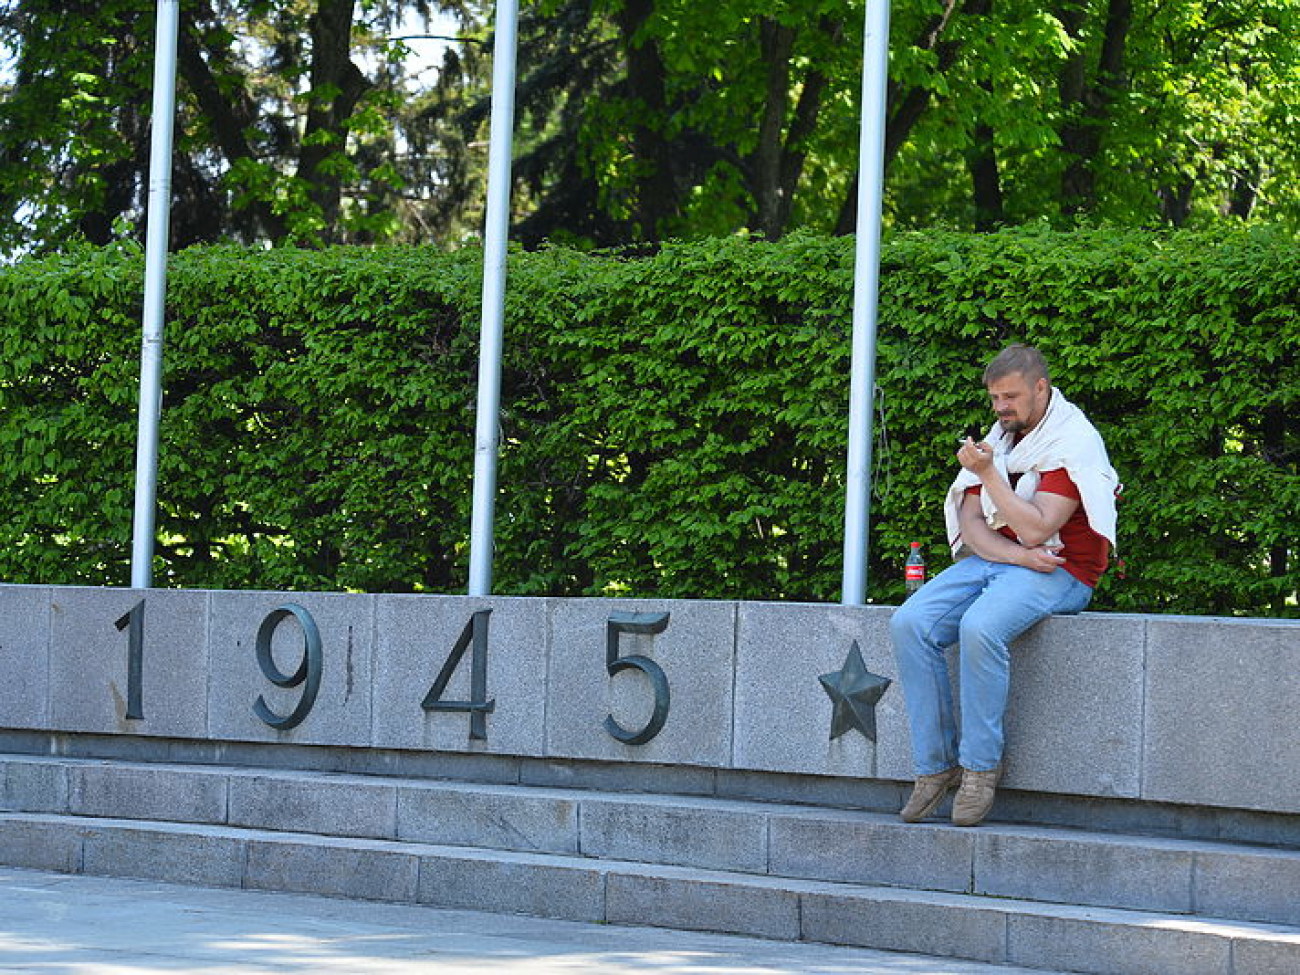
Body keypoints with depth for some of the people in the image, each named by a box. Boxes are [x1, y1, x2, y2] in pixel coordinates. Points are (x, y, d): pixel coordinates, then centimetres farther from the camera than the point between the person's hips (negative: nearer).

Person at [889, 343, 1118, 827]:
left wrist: (988, 473, -17)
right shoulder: (997, 439, 16)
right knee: (909, 624, -19)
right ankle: (934, 765, -15)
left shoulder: (1075, 442, -8)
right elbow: (970, 523, 7)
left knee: (980, 627, -36)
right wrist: (1016, 554, -11)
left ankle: (981, 765, -22)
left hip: (1057, 572, -7)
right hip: (989, 561, 7)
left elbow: (1035, 530, -18)